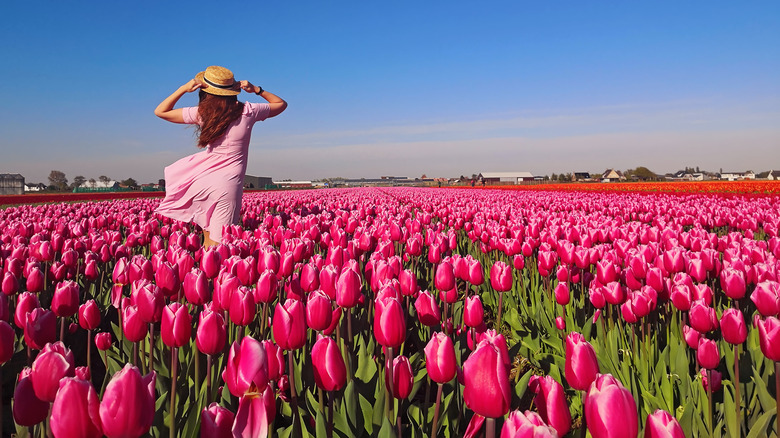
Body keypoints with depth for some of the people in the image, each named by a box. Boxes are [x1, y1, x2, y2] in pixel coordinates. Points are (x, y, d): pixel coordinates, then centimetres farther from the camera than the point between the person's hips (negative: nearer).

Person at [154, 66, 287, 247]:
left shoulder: (202, 113, -3)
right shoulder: (247, 111, -2)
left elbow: (160, 111, 9)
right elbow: (281, 104, 15)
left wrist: (183, 89, 2)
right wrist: (256, 89, 7)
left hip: (203, 181, 1)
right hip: (229, 184, -1)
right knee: (217, 243, 1)